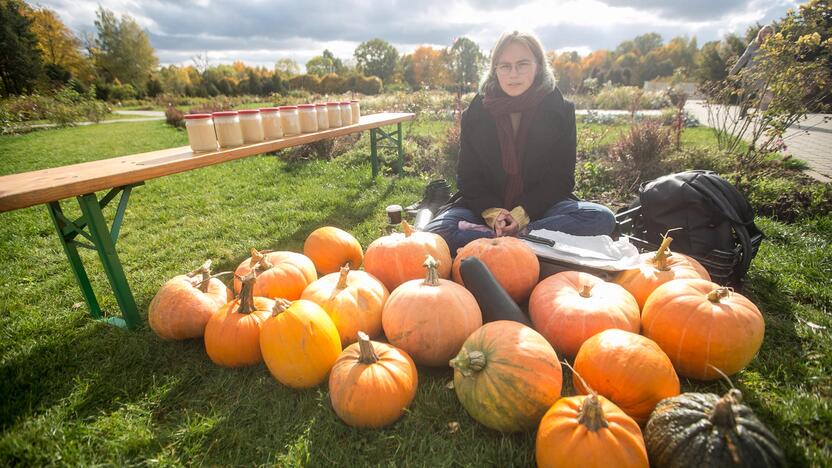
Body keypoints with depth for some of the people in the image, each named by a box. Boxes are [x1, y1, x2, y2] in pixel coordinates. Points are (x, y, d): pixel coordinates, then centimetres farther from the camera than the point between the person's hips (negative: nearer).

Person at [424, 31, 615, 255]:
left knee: (603, 219, -28)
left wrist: (523, 213, -19)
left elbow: (561, 177, -2)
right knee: (435, 233, -28)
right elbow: (468, 177, -1)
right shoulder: (475, 114, 1)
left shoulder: (560, 110, 0)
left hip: (540, 204, 1)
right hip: (486, 207, 0)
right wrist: (493, 212, -20)